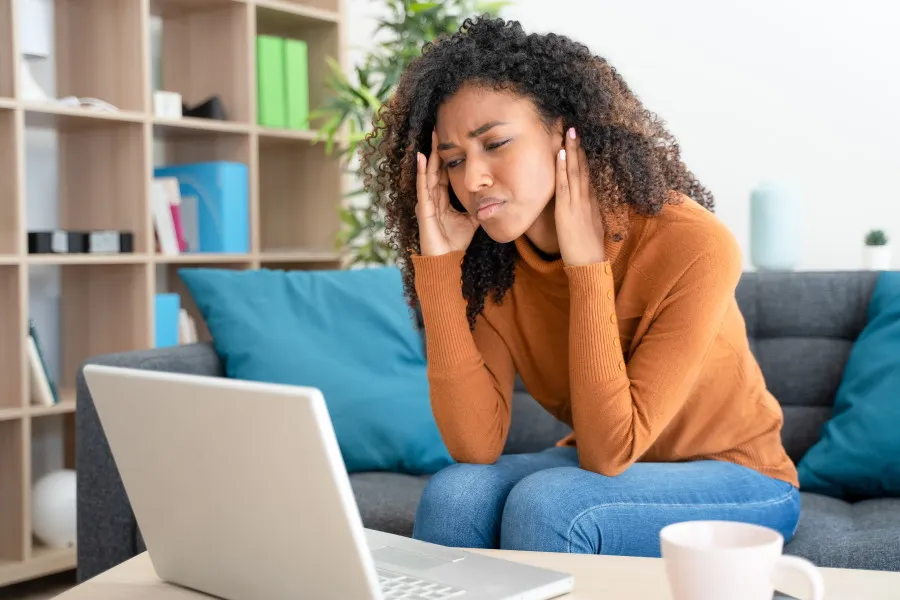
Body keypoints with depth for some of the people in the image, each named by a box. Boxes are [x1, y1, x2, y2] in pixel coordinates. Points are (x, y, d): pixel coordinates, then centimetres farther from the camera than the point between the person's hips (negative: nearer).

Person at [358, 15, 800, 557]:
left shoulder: (692, 246, -26)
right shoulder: (492, 263, -11)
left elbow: (610, 455, -26)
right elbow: (477, 448, -21)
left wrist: (587, 265, -31)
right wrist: (438, 264, -24)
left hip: (736, 479, -4)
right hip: (600, 466, 4)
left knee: (545, 504, -29)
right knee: (454, 493, -24)